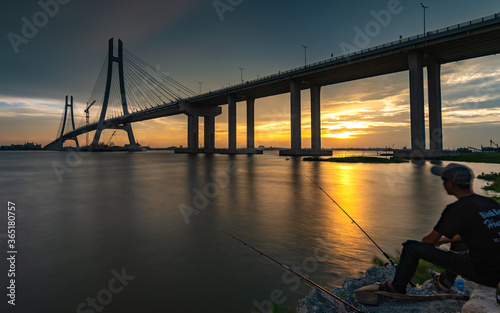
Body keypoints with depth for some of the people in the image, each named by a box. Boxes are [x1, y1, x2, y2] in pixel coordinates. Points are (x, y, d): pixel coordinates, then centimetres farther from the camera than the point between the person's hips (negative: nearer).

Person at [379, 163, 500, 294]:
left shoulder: (456, 209, -18)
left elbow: (430, 240, -8)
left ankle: (397, 288, 18)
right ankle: (445, 282, 46)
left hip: (480, 272, -8)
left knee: (411, 247, -2)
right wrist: (441, 241, 29)